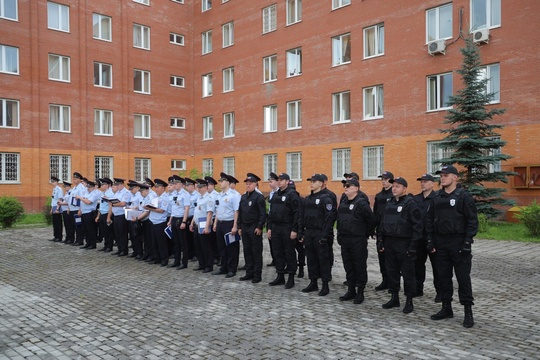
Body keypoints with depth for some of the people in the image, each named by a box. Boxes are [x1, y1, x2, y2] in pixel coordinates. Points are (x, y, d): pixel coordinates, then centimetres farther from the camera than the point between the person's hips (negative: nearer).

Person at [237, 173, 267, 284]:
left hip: (255, 228, -7)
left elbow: (263, 214, -13)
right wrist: (239, 227, 12)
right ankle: (249, 273, 20)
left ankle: (257, 275, 7)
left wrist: (259, 227, -16)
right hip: (244, 228, 7)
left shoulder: (259, 197, -9)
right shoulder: (243, 197, 13)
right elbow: (240, 212, 16)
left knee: (256, 252, 1)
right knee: (247, 251, 11)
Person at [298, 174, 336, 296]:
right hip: (308, 233, 7)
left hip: (320, 234, -7)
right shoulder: (307, 199, 13)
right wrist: (300, 232, 9)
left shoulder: (326, 198, -9)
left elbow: (330, 218, -15)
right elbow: (301, 216, 16)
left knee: (323, 259, 0)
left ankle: (325, 286, 9)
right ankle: (313, 283, 22)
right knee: (311, 258, 11)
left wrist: (325, 235, -18)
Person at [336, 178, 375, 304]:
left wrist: (366, 235, -1)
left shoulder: (361, 203, -13)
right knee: (348, 266, 13)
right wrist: (340, 234, 14)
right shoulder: (343, 202, 10)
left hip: (358, 240, -7)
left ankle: (360, 292, 12)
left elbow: (371, 221, -10)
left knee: (360, 266, 2)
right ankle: (351, 290, 24)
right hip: (344, 239, 7)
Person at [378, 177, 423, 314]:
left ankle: (409, 301, 11)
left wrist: (413, 245, -16)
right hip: (389, 242, 7)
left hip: (404, 243, -7)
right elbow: (383, 223, 18)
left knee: (407, 273, 1)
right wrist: (380, 240, 12)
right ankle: (394, 298, 24)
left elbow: (417, 225, -13)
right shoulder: (389, 203, 13)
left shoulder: (410, 203, -9)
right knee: (391, 271, 12)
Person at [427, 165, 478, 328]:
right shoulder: (437, 197, 9)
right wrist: (430, 241, 7)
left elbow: (472, 221, -9)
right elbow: (430, 220, 13)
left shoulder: (464, 196, -7)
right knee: (443, 277, 11)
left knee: (463, 278, 1)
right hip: (441, 243, 5)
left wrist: (467, 242, -14)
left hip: (458, 243, -5)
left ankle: (468, 311, 11)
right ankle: (446, 308, 22)